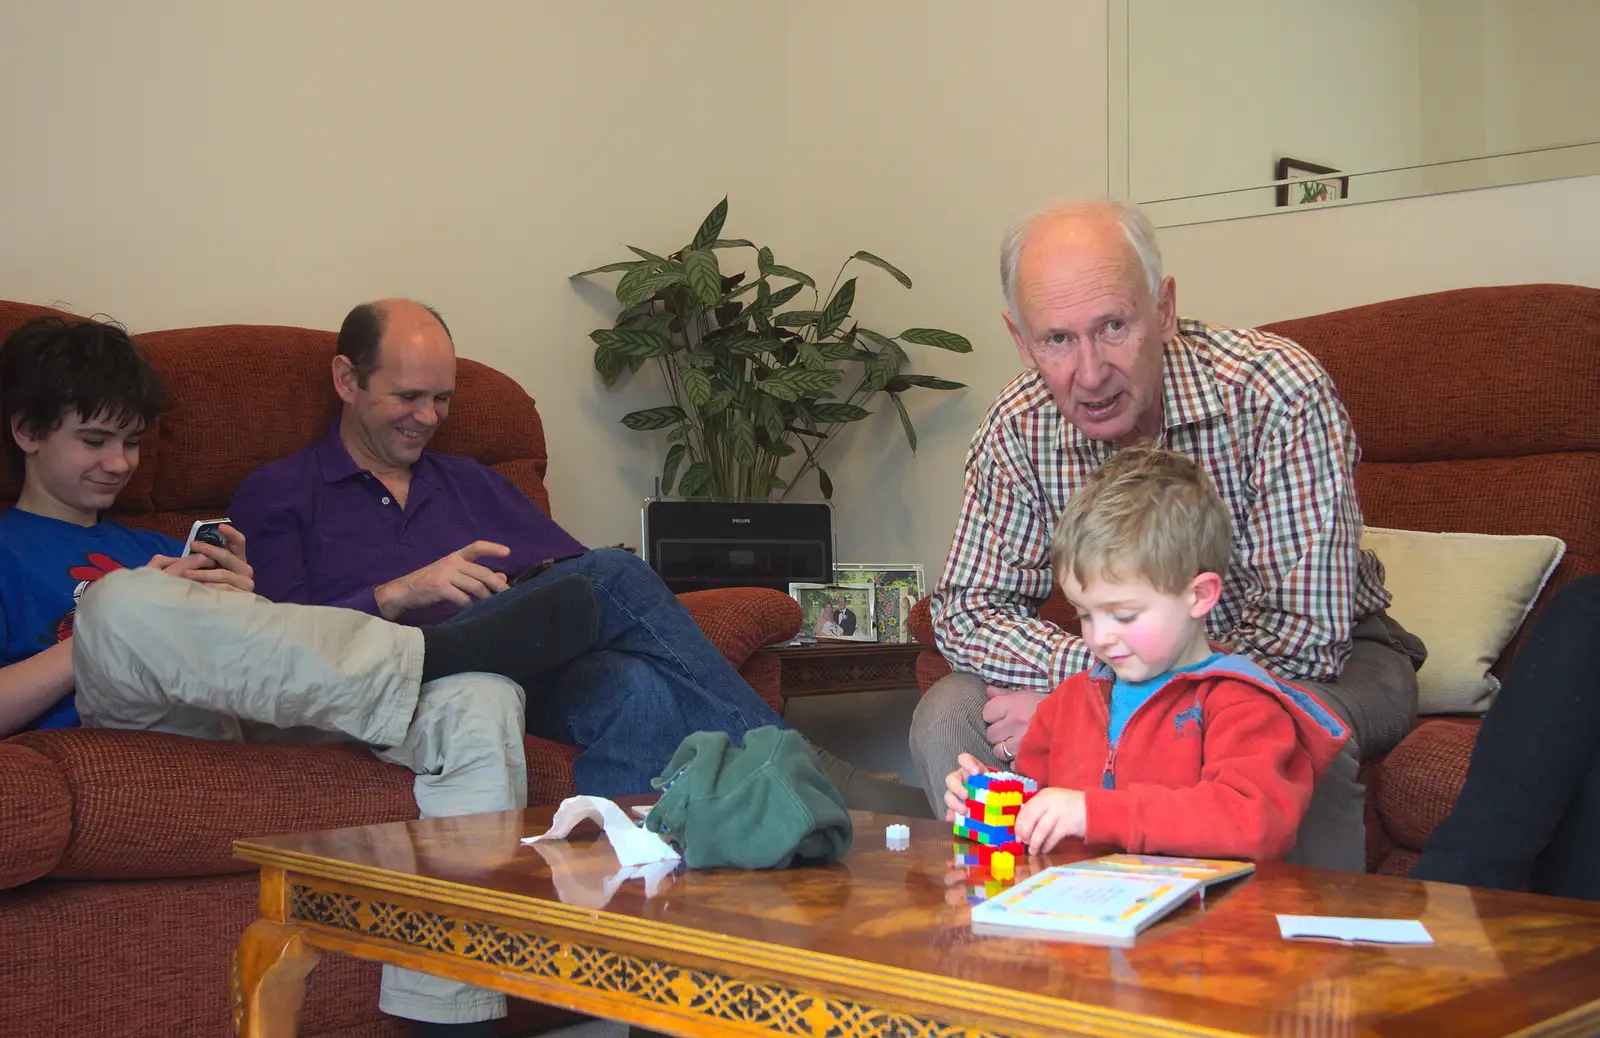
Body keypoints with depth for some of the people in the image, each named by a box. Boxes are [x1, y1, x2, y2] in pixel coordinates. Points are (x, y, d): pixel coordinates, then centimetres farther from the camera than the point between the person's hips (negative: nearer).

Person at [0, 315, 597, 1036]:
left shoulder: (154, 550, 35)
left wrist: (240, 606, 3)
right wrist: (108, 630, -9)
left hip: (255, 719, 5)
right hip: (131, 729, -5)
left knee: (482, 703, -19)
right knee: (123, 601, -39)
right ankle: (423, 655, -27)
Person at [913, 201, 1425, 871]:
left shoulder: (1279, 393, -28)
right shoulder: (1018, 427, -15)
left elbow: (1305, 633, -29)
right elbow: (967, 609, -11)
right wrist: (1100, 668, -31)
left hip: (1323, 658, -3)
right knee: (949, 719, -14)